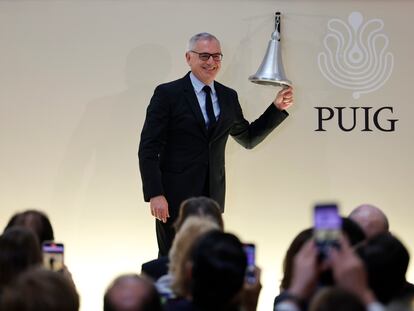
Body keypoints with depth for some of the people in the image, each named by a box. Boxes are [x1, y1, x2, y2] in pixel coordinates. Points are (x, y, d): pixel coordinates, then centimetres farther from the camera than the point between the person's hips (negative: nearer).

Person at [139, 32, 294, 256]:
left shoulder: (228, 97, 12)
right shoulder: (167, 94, -4)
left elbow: (248, 138, 24)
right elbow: (148, 149, -7)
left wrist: (277, 108, 13)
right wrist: (155, 194, -16)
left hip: (213, 197, 5)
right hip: (176, 198, -4)